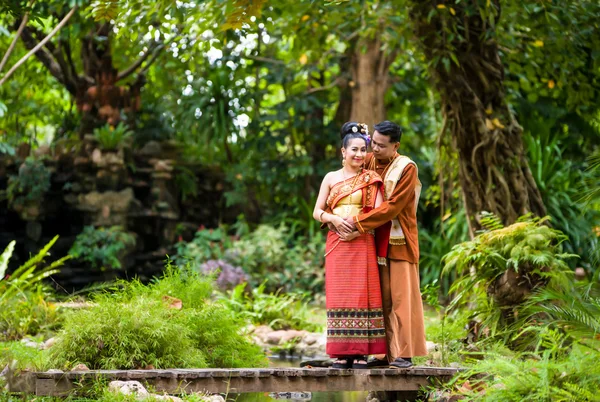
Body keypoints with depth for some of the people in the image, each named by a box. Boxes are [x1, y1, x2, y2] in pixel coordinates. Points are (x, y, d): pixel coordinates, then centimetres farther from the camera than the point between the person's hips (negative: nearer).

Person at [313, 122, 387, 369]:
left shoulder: (370, 179, 8)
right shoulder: (331, 178, 12)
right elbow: (317, 211, 8)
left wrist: (358, 226, -16)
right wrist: (334, 219, -11)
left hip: (362, 244, -1)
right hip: (337, 244, 1)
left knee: (362, 293, -6)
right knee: (339, 294, -2)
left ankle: (361, 352, -4)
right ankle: (341, 353, -1)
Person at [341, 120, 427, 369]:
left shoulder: (406, 169, -8)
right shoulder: (369, 162, 8)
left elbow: (392, 207, -15)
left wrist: (357, 221, -16)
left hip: (399, 241, -5)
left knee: (401, 298, -5)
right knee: (382, 300, 3)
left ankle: (404, 354, -4)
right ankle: (387, 353, 5)